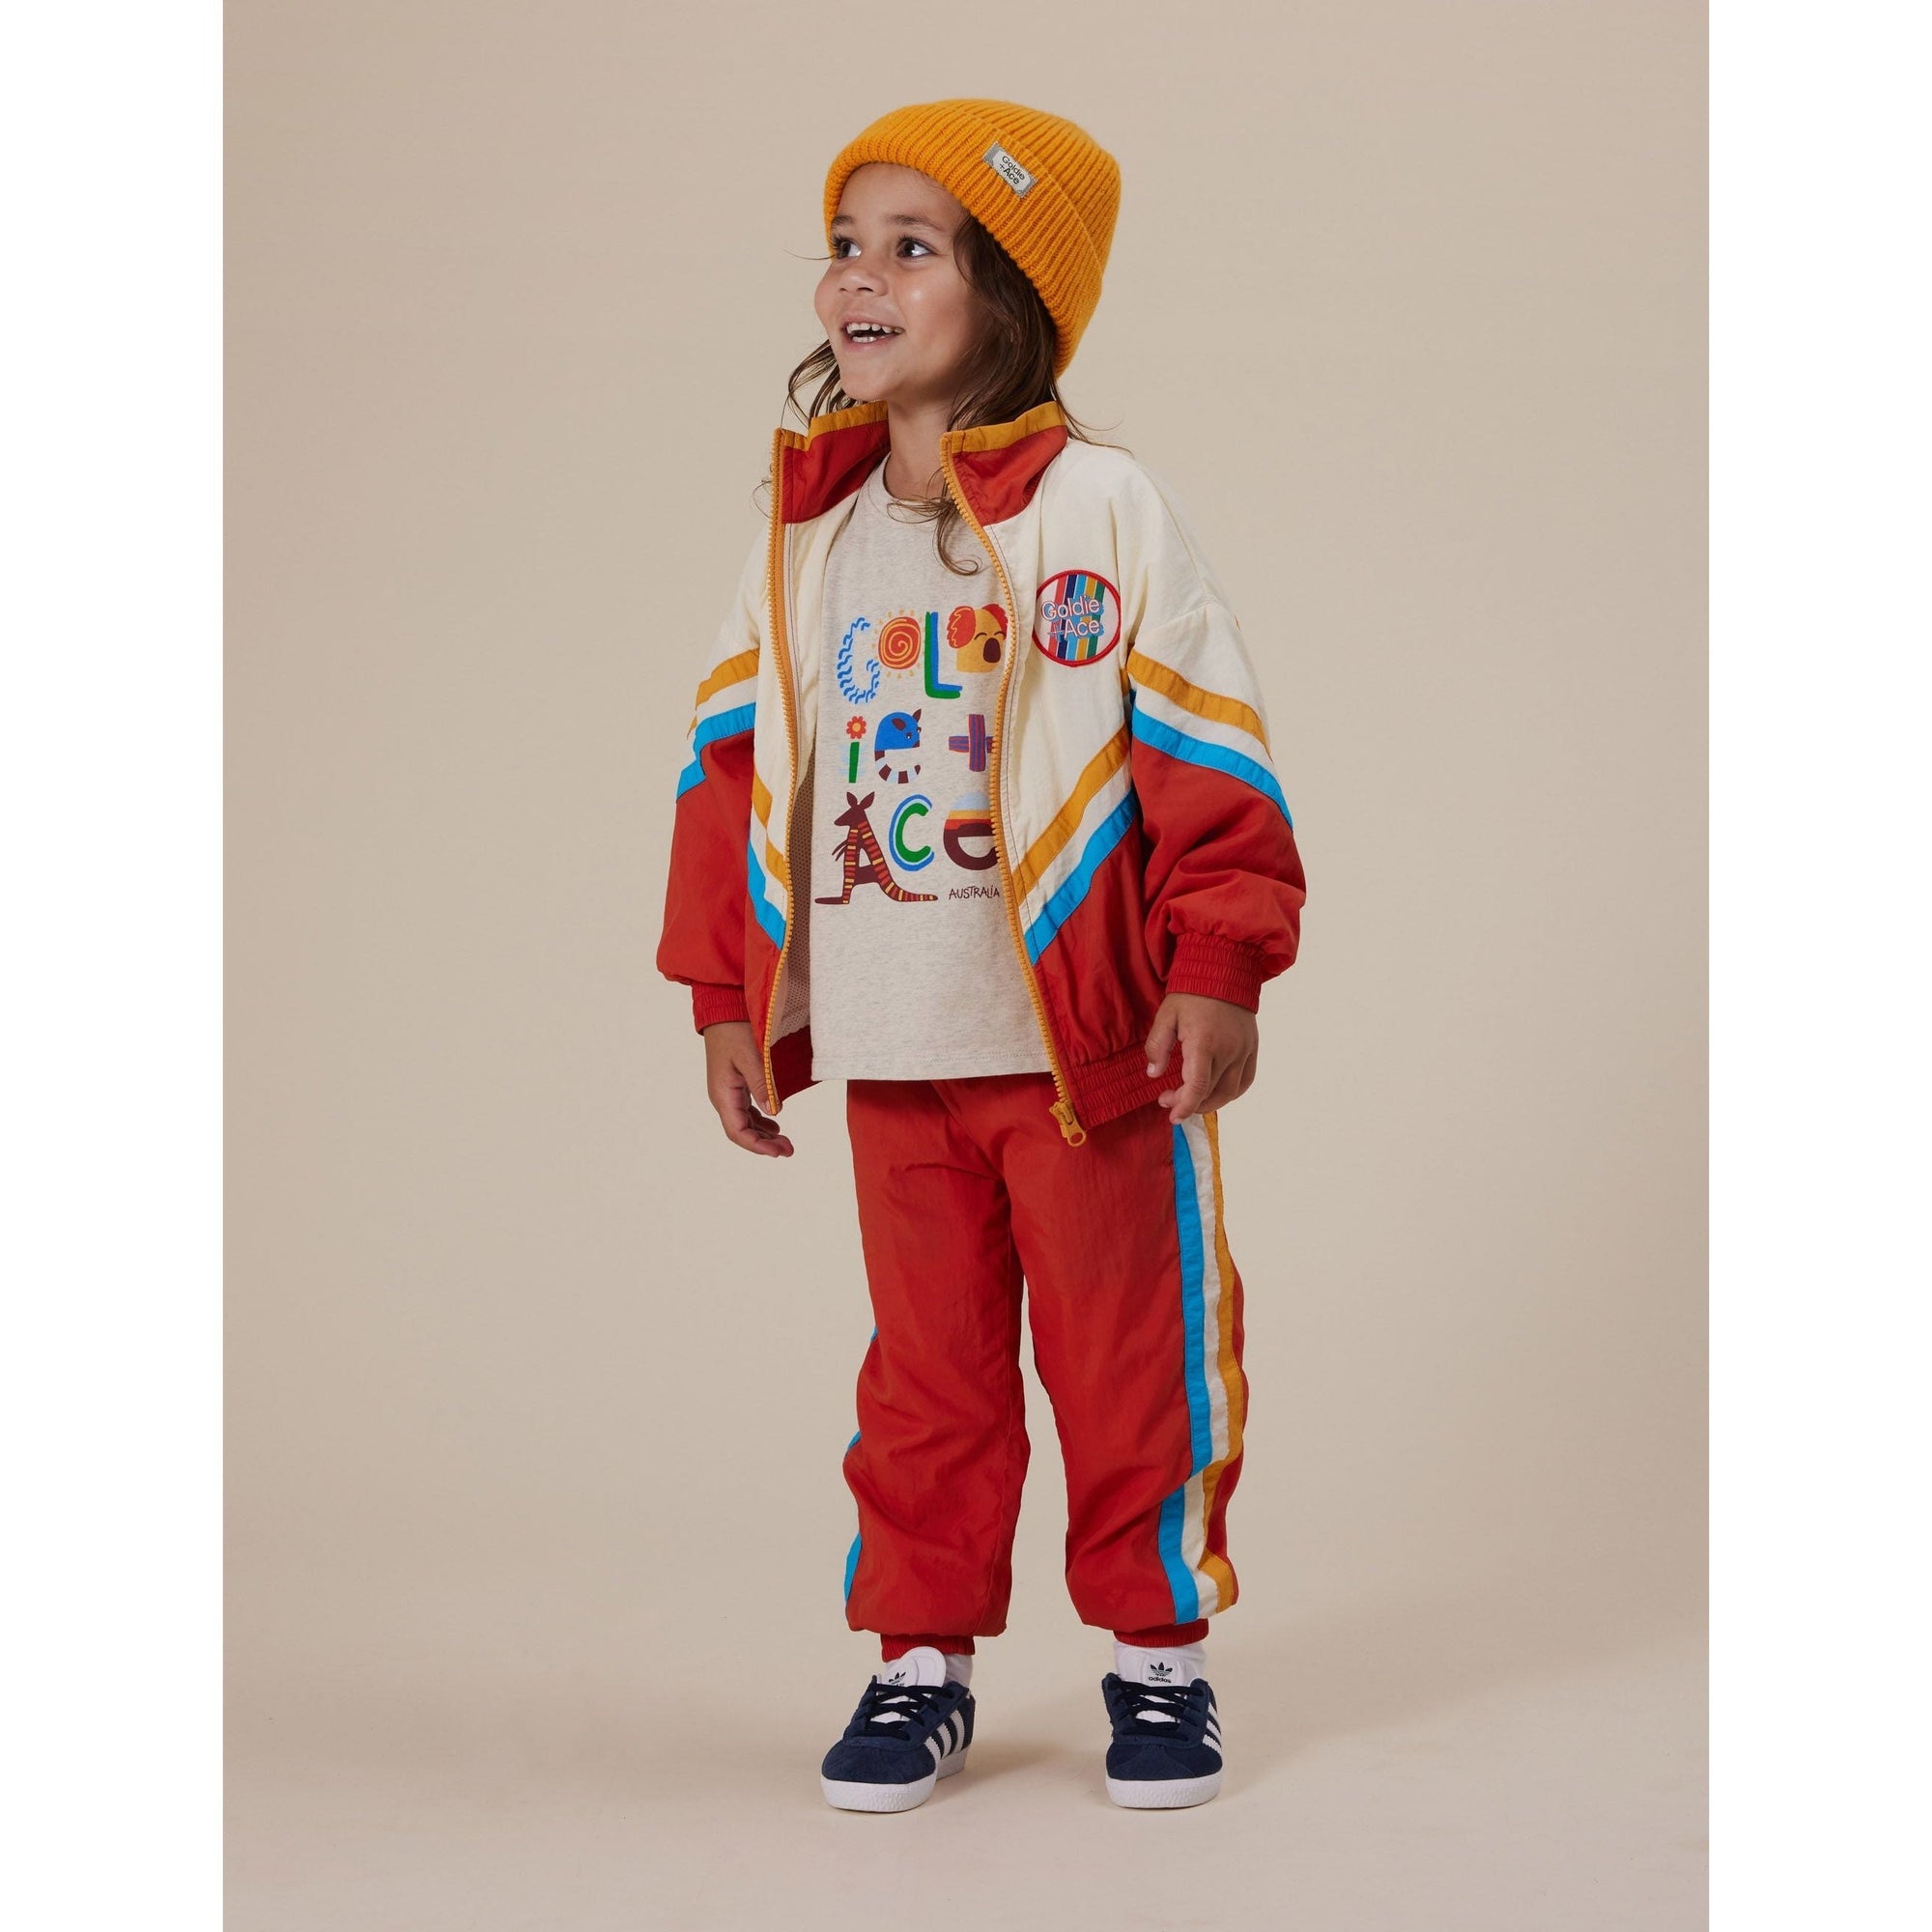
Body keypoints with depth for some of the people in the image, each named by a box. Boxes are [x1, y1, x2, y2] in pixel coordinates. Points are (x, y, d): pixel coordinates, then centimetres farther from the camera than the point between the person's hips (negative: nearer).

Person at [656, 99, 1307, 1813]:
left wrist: (1218, 976, -12)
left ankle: (1159, 1651, 21)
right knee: (926, 1364, 11)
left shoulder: (1104, 511, -7)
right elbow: (736, 761, 12)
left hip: (1091, 1037, -3)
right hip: (889, 1050, 4)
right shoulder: (804, 536, 6)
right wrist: (727, 997, 9)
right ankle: (923, 1660, 23)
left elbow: (1211, 756, -7)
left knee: (1127, 1352, 6)